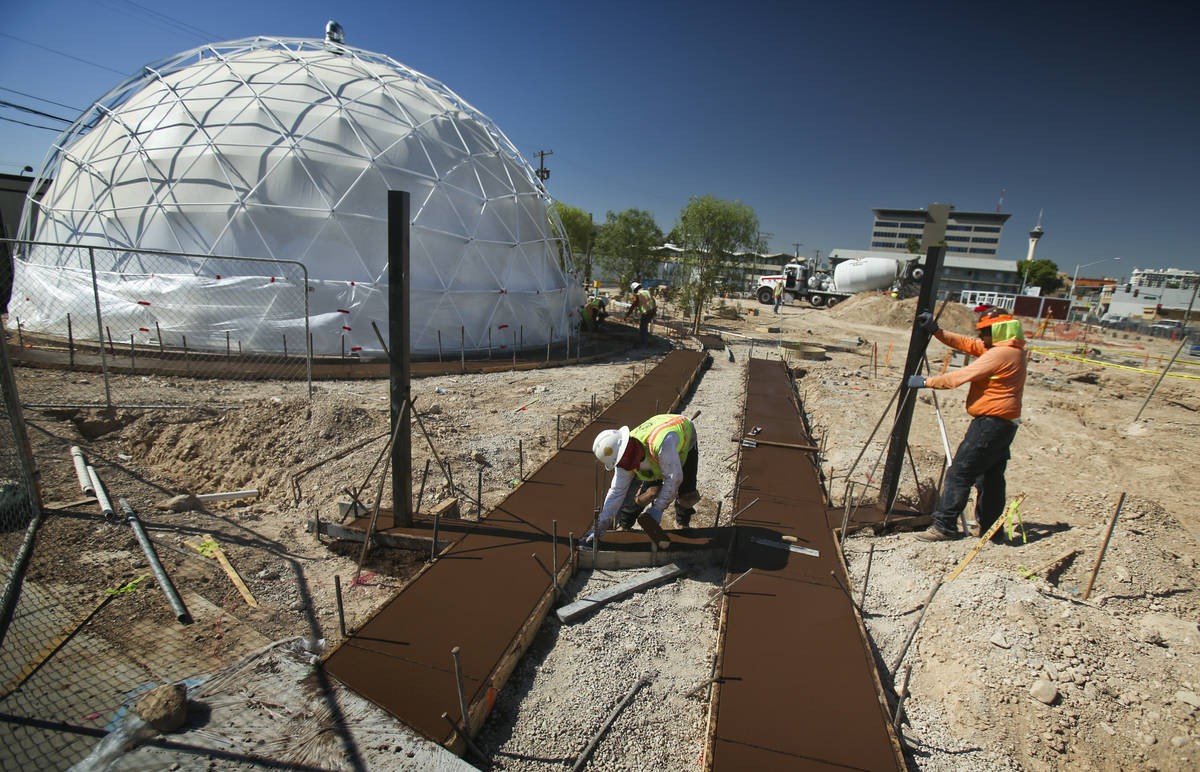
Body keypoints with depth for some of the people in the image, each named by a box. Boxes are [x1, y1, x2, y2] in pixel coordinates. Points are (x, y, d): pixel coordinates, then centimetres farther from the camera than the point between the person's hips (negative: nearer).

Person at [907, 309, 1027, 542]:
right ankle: (991, 528, 24)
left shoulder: (1001, 354, -16)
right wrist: (935, 331, 9)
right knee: (990, 477, 15)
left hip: (991, 422, -11)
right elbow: (966, 344, 17)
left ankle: (944, 525, -6)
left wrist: (927, 381, -10)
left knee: (960, 472, -9)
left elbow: (961, 376, -18)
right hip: (1003, 424, 11)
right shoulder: (1010, 350, 15)